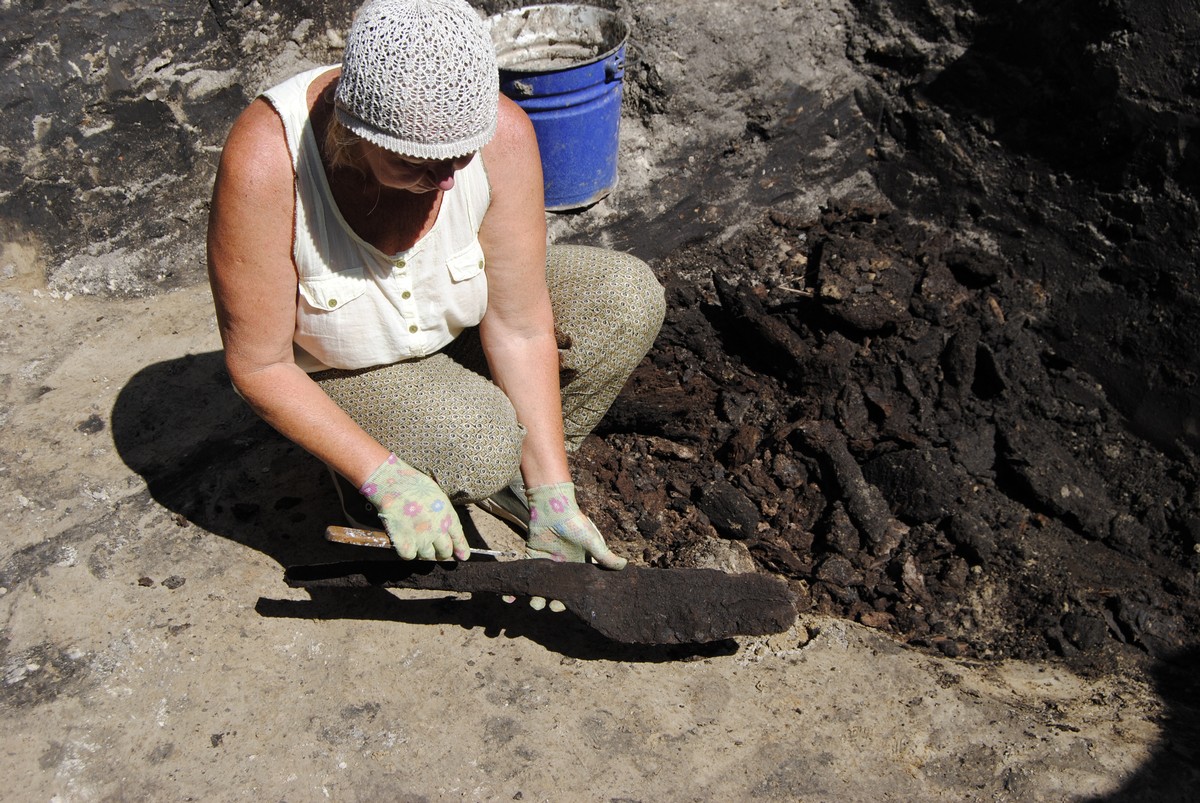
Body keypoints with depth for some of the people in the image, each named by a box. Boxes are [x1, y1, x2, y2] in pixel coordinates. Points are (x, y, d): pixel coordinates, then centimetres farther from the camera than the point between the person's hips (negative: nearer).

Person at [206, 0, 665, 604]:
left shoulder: (501, 134, -28)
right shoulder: (264, 162, -36)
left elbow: (518, 327, -23)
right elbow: (257, 365, -26)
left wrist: (552, 498, -23)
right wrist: (386, 479, -31)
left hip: (462, 319, 4)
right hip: (341, 370, -3)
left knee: (628, 298, -18)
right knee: (479, 447, -31)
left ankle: (512, 473, 4)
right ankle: (367, 475, 5)